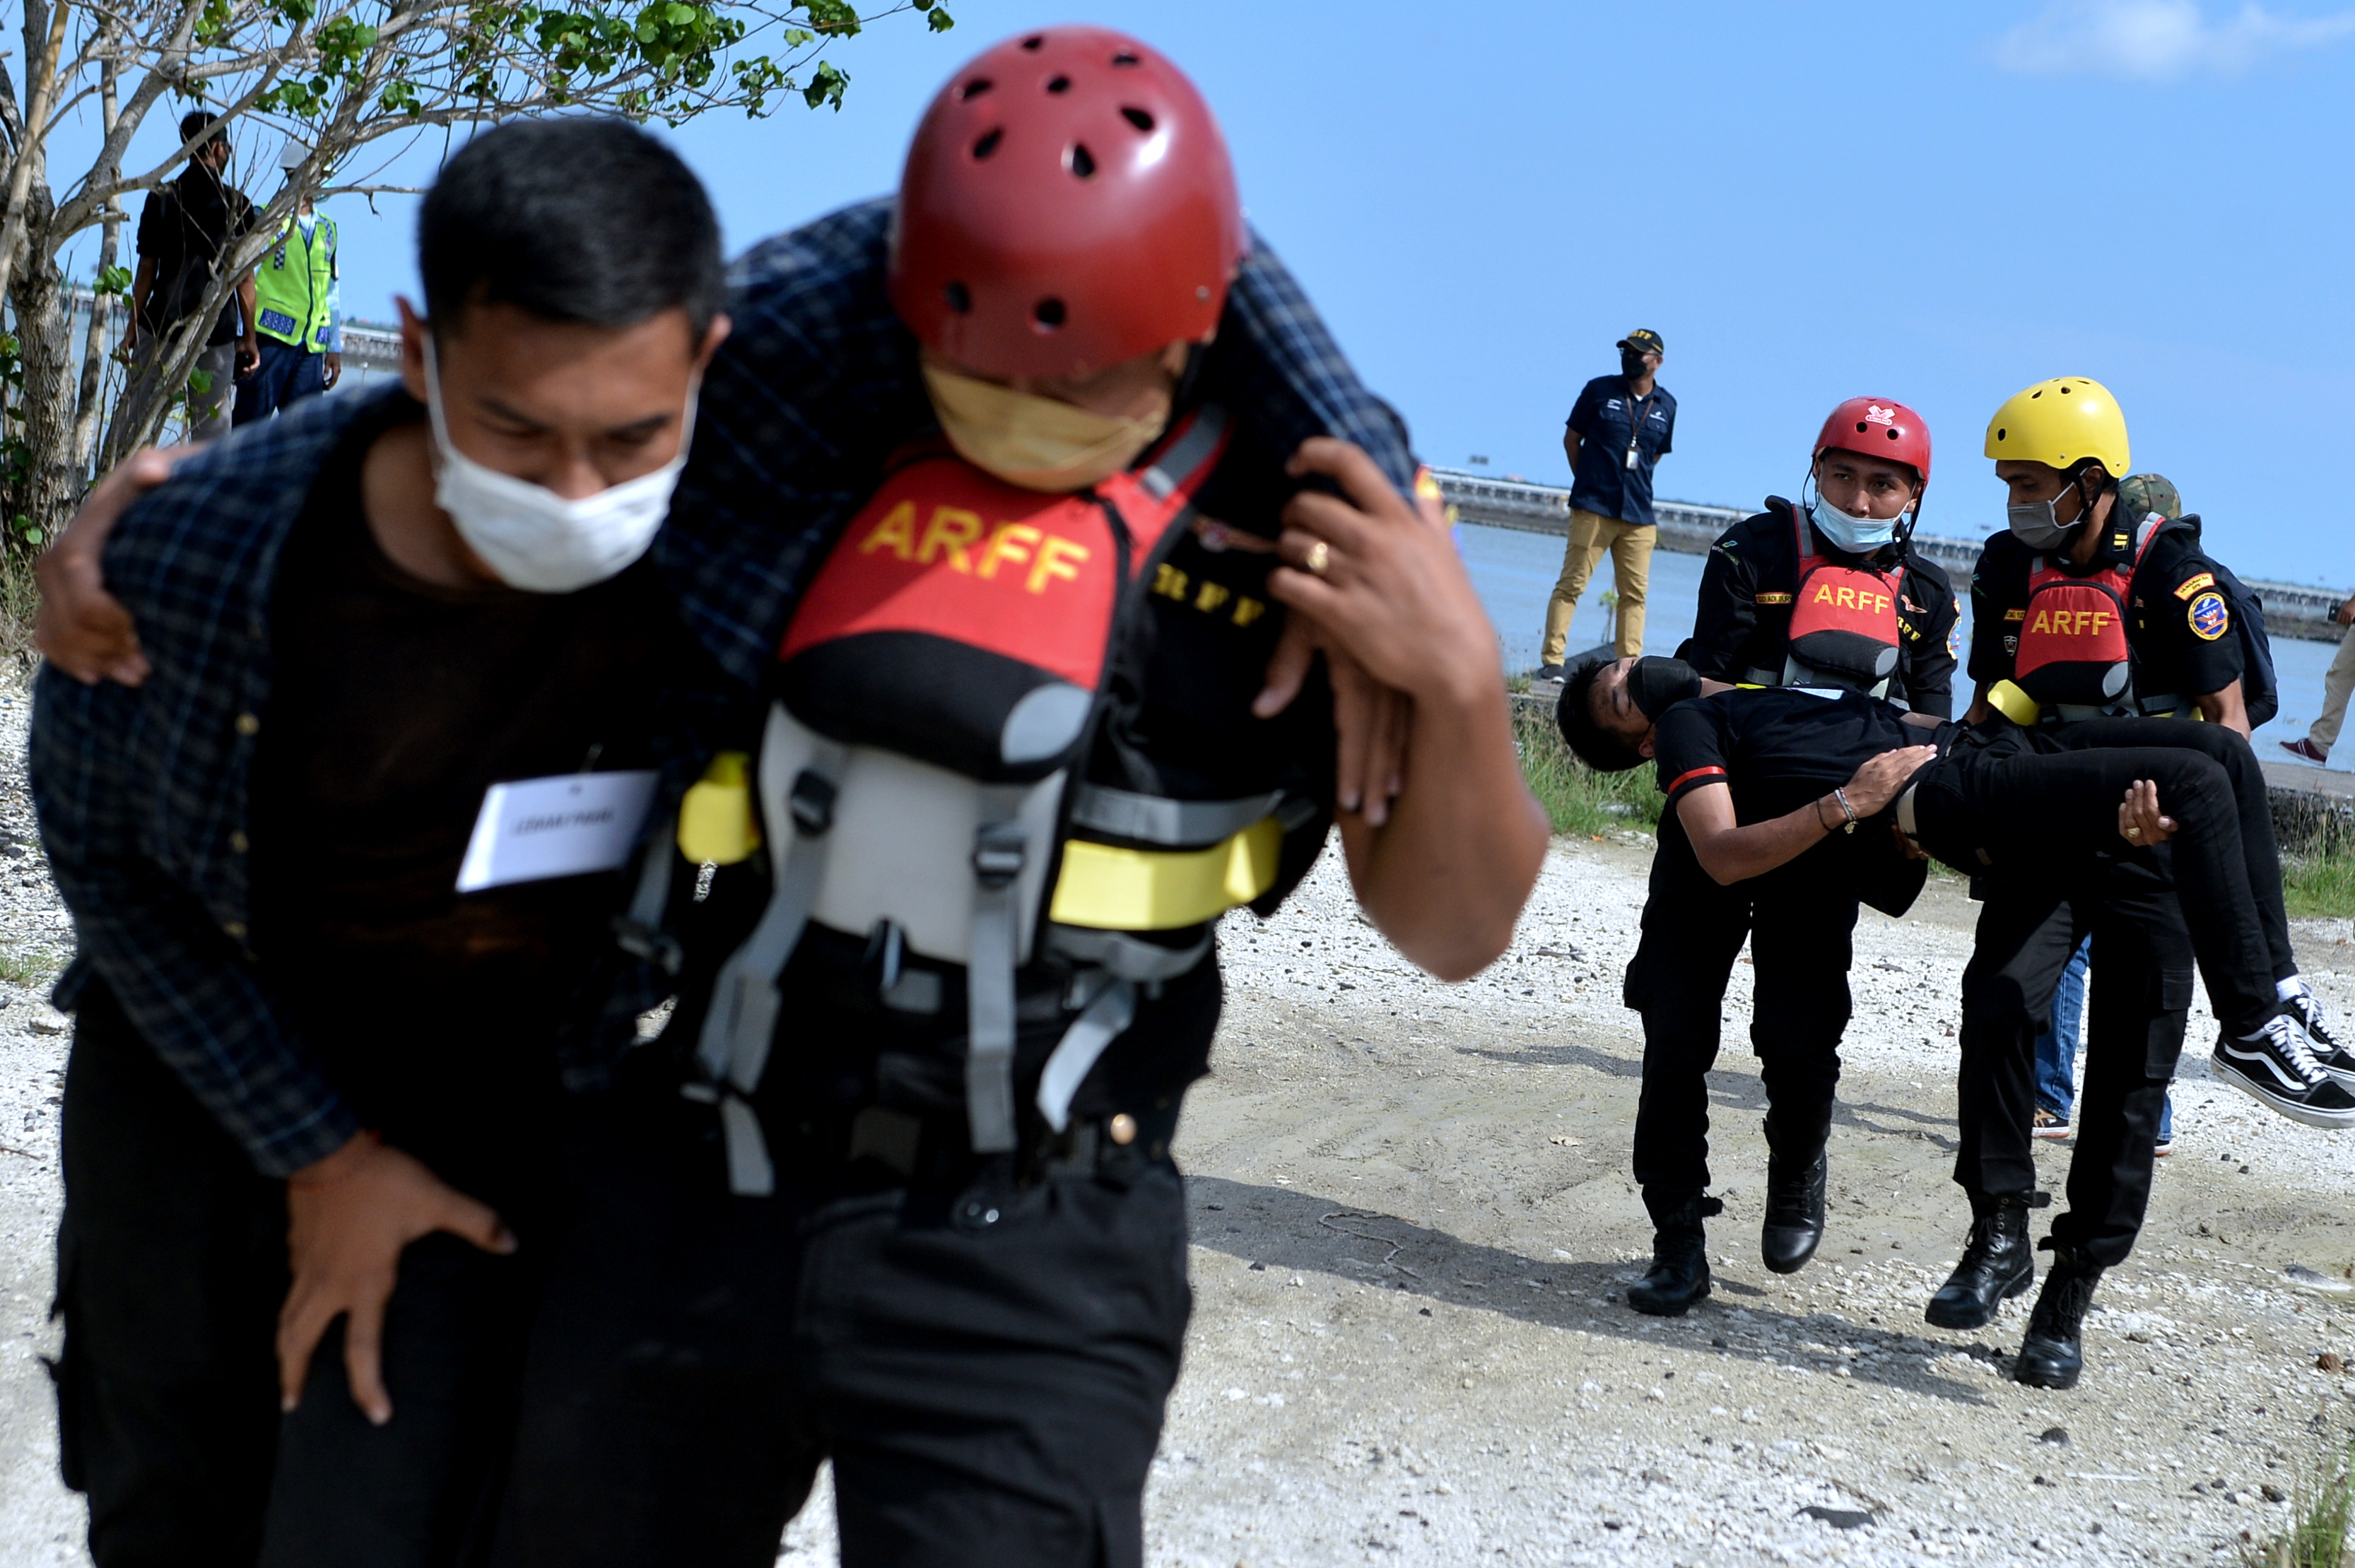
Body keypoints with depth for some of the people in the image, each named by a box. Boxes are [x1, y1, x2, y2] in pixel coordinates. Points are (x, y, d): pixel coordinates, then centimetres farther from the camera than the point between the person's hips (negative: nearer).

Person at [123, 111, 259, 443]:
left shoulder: (162, 199, 1)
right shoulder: (237, 204, 0)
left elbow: (147, 269, 1)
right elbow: (245, 277, 0)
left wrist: (133, 327, 9)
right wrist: (248, 336, 7)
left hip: (162, 325, 0)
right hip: (218, 331, 0)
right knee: (212, 427, 3)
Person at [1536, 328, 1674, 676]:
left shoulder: (1666, 405, 9)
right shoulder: (1600, 390, 2)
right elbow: (1571, 438, 10)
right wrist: (1588, 482, 10)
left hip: (1639, 514, 3)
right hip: (1594, 508, -3)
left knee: (1634, 592, 1)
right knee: (1572, 583, -7)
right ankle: (1552, 659, -8)